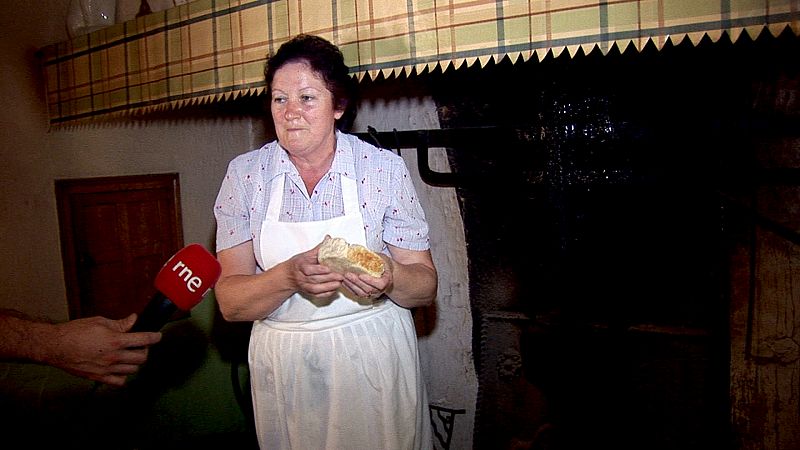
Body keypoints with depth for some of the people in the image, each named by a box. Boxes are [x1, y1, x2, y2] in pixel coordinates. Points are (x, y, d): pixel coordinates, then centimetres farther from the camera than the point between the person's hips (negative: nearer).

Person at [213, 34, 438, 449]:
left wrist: (391, 277, -28)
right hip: (281, 363, 1)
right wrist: (291, 275, -28)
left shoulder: (386, 168, -9)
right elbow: (229, 301, -9)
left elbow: (425, 286, -6)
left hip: (374, 359, 0)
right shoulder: (245, 174, -6)